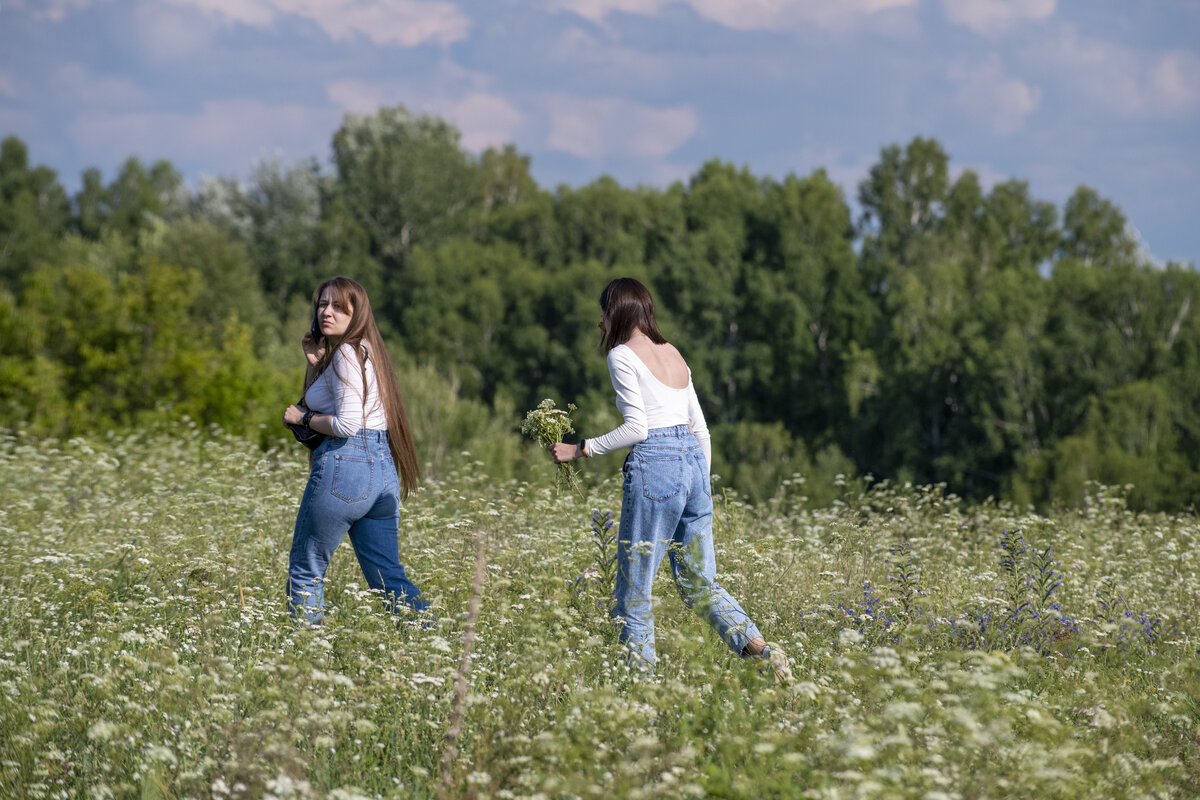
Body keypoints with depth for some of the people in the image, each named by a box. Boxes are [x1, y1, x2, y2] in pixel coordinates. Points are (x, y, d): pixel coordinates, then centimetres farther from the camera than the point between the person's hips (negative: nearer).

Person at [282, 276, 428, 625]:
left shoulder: (346, 353, -10)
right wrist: (315, 362, 13)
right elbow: (316, 402, 26)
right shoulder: (365, 349, 19)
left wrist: (302, 418, -5)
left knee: (305, 570, 4)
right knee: (388, 577, 8)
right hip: (383, 469, 10)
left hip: (346, 465, -9)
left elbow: (347, 423, -19)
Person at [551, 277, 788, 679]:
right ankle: (761, 650, -5)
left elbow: (636, 428, -12)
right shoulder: (673, 353, 19)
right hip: (694, 463, 8)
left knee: (634, 590, 0)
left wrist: (580, 449, -4)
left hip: (655, 465, -8)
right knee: (699, 583, 12)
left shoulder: (623, 355, -4)